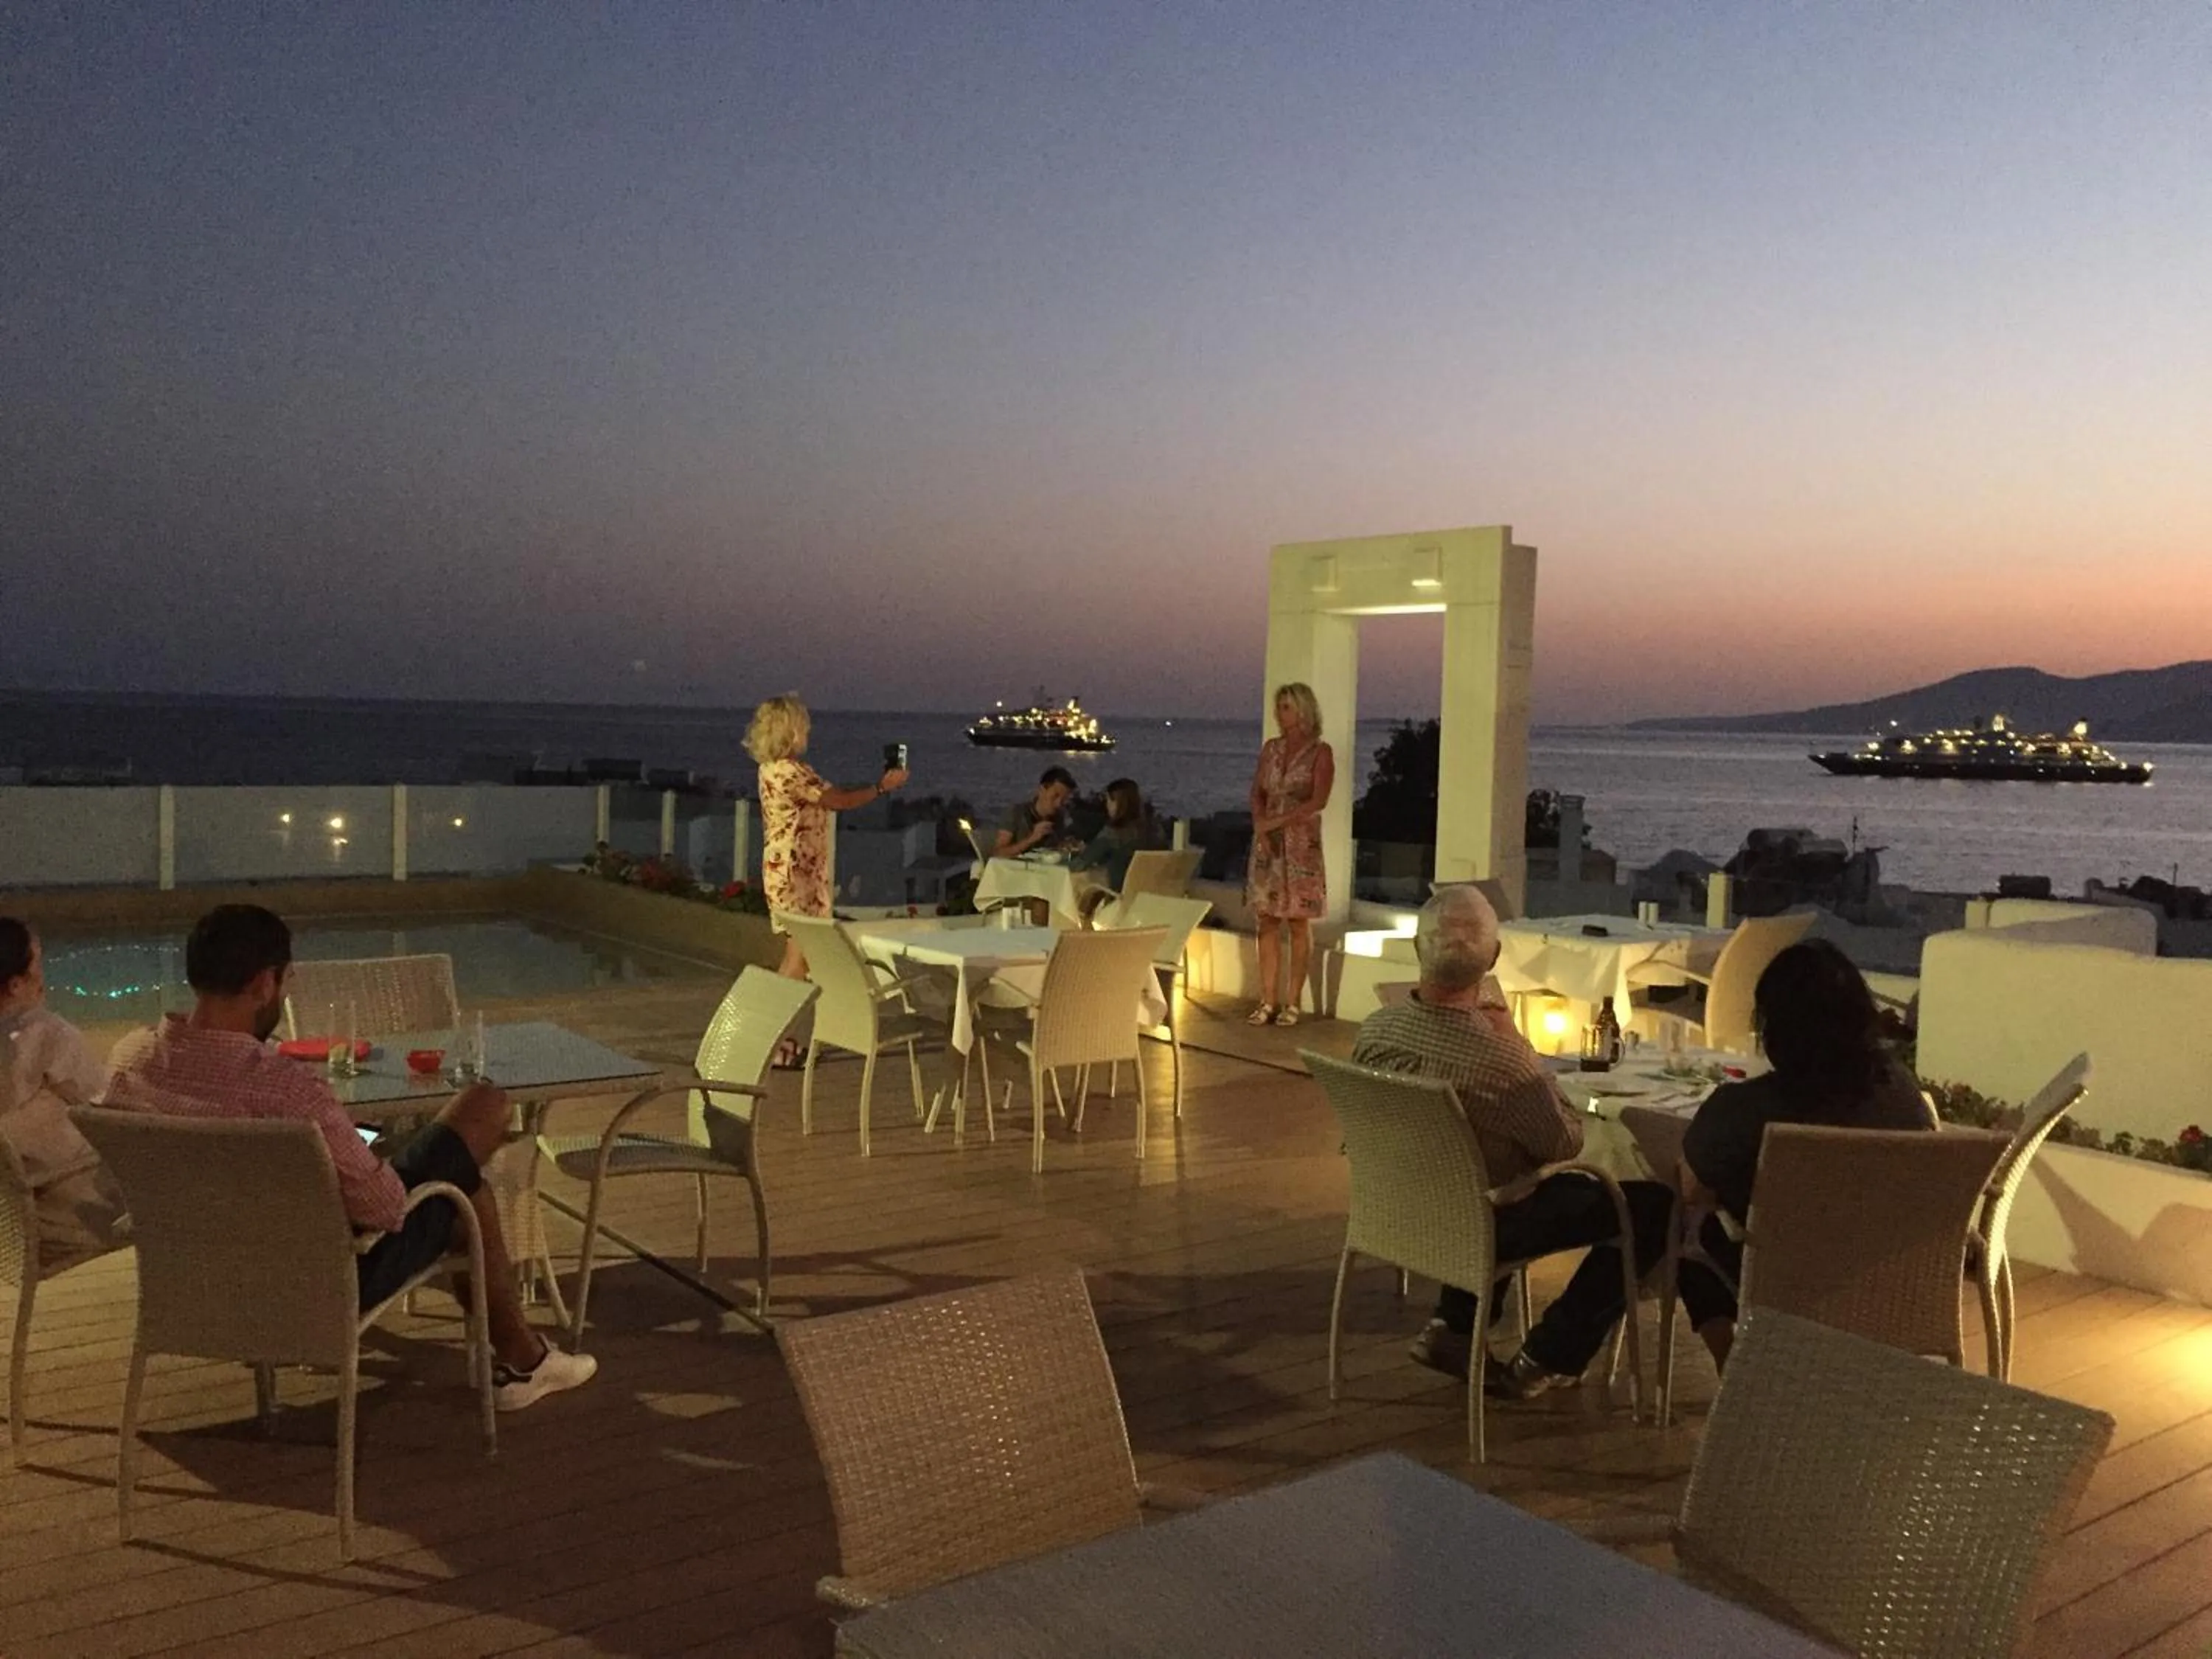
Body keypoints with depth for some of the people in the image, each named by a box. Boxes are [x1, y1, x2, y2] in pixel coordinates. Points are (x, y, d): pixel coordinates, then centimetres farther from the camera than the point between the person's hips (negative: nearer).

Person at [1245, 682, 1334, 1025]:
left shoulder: (1320, 752, -4)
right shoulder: (1270, 748, 11)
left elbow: (1318, 801, -13)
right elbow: (1257, 794, 9)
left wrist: (1278, 821, -14)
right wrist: (1261, 825, -8)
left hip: (1301, 844, -5)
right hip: (1267, 843, 5)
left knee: (1298, 923, -1)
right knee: (1267, 922, 3)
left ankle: (1292, 1002, 4)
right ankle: (1268, 1000, 8)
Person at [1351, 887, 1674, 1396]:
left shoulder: (1373, 1031, -16)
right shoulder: (1501, 1059, -36)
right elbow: (1566, 1143, -16)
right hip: (1481, 1228, -7)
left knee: (1568, 1186, 34)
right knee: (1653, 1208, 6)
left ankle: (1450, 1326, 24)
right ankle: (1543, 1360, 12)